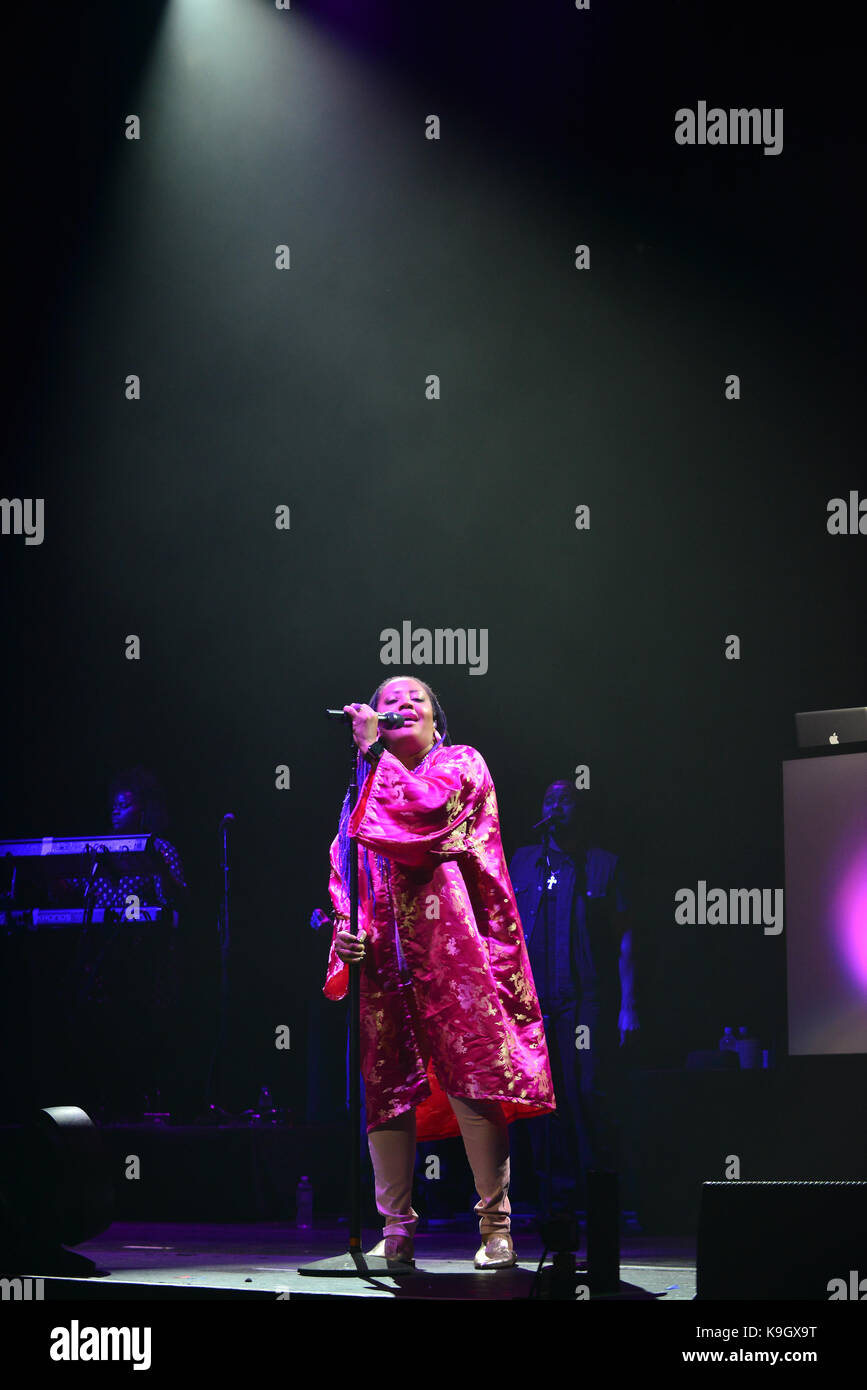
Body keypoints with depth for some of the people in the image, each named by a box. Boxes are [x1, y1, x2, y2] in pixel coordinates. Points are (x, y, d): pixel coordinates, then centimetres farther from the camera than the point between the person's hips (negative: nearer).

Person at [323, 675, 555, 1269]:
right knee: (386, 1086, -1)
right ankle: (396, 1232, 3)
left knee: (472, 1073, -11)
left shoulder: (461, 764, 11)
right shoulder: (367, 785, 23)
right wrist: (346, 926, -1)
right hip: (382, 952, 4)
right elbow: (344, 868, 17)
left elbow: (425, 808, -9)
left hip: (449, 943, -4)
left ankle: (497, 1226, -8)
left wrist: (374, 753, 0)